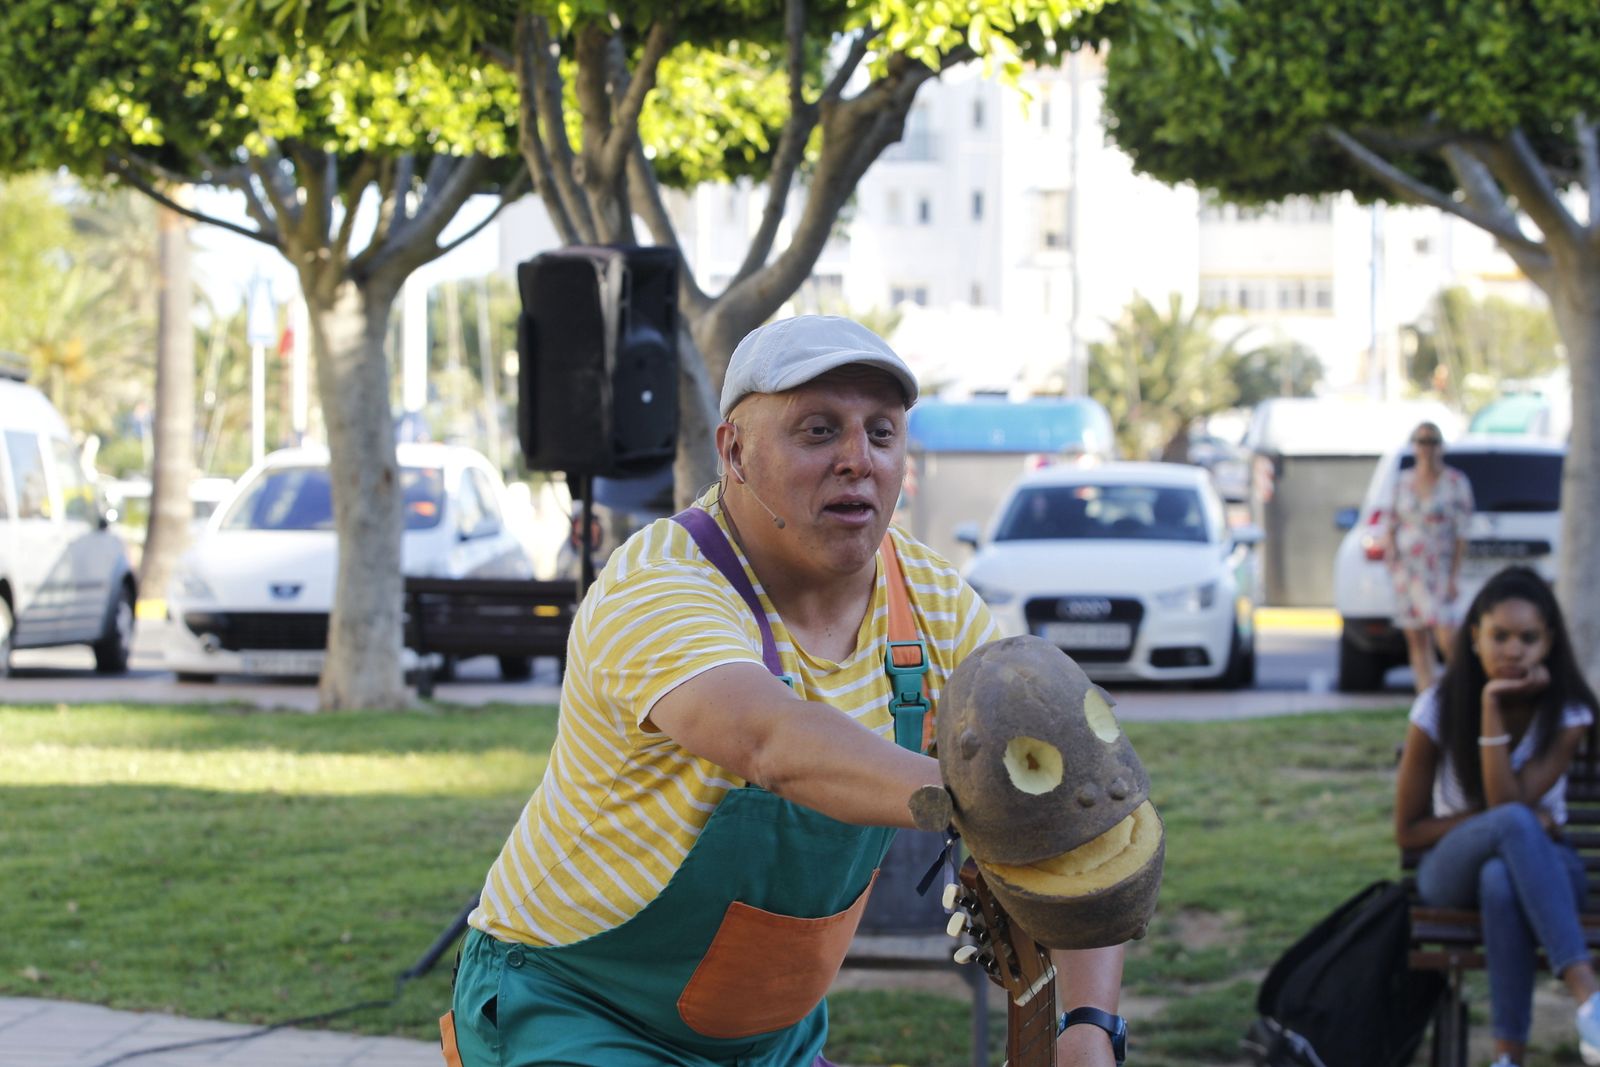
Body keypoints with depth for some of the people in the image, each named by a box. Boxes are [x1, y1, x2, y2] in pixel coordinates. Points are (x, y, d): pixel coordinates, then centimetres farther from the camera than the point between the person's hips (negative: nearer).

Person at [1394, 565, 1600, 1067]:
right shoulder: (1439, 709, -9)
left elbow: (1508, 801, -22)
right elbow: (1408, 829, -5)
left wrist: (1493, 712, -25)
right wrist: (1518, 819, -15)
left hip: (1538, 865, 0)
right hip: (1453, 868, 0)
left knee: (1502, 880, -41)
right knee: (1514, 824, -39)